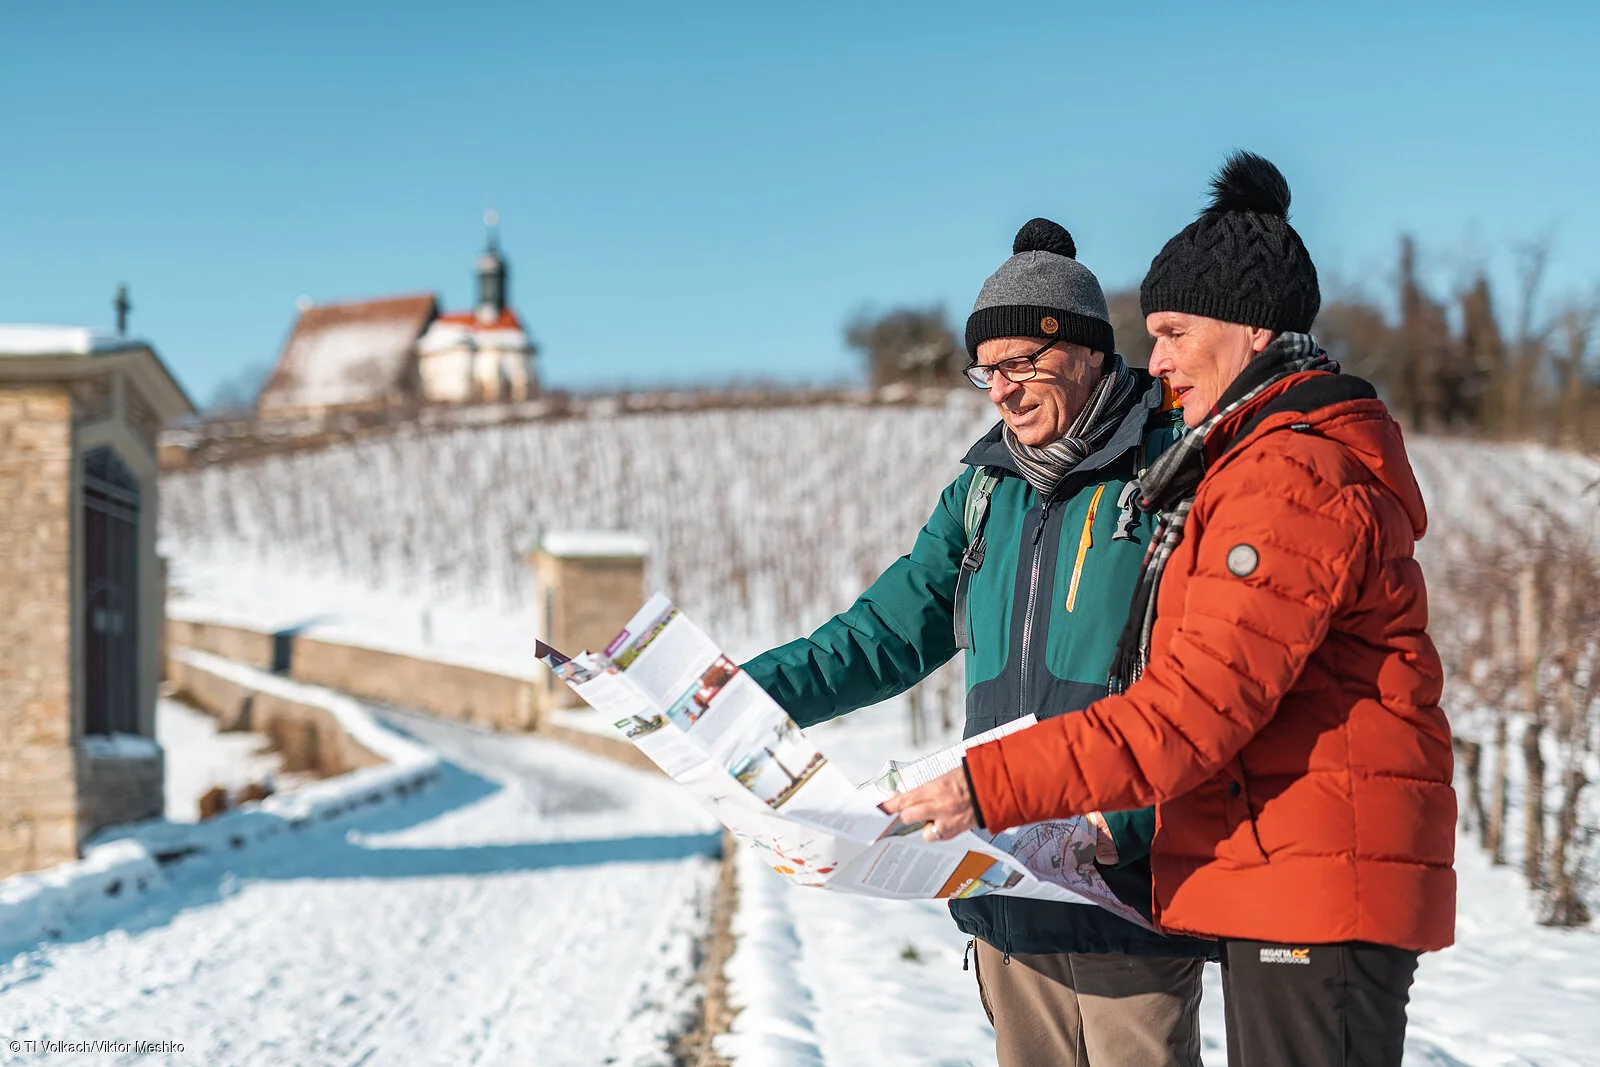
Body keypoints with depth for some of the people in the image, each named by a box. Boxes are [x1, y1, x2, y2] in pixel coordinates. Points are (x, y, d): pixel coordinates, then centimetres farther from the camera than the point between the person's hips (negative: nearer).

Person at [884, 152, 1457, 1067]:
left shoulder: (1295, 482, -16)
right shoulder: (1244, 463, 19)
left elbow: (1194, 710, -22)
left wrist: (990, 787, -20)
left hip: (1314, 887, -11)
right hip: (1277, 885, 11)